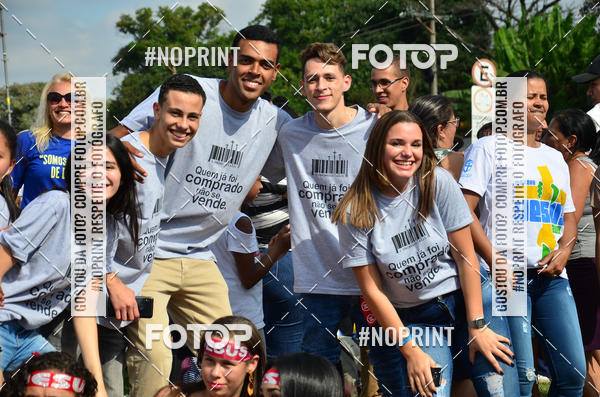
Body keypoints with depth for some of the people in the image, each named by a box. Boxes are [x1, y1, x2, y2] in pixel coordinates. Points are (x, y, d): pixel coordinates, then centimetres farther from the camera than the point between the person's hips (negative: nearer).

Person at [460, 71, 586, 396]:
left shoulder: (555, 158, 21)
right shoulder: (489, 148, 2)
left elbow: (569, 217, 24)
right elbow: (463, 210, -7)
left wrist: (564, 250, 2)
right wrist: (494, 260, -16)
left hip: (552, 277, 6)